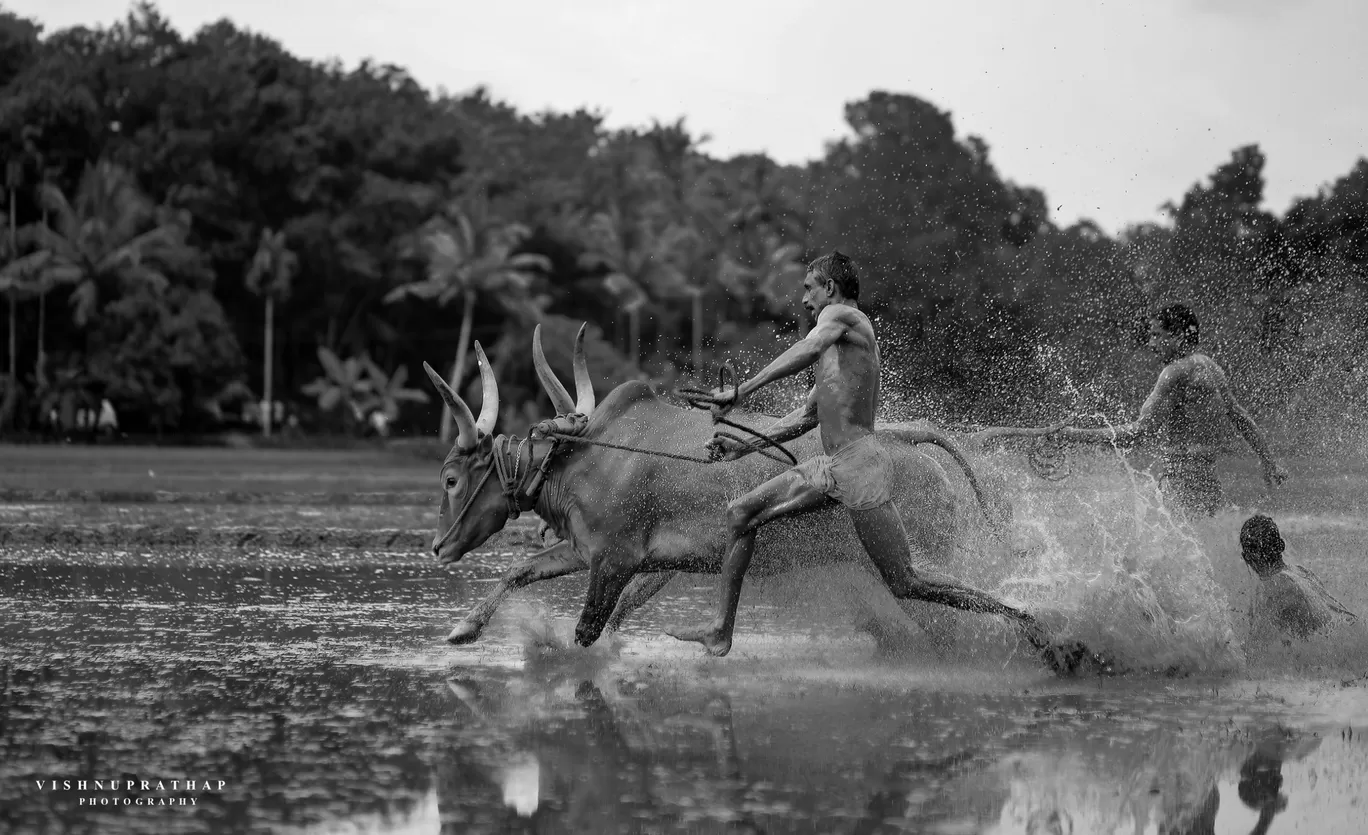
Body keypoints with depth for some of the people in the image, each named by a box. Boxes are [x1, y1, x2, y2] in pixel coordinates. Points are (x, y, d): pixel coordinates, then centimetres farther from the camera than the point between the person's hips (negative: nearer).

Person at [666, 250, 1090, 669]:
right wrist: (744, 446, 24)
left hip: (859, 463, -10)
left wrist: (740, 392, -29)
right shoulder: (850, 336, 23)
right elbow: (806, 416, 29)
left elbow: (807, 351, -28)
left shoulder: (838, 315, -4)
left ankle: (1023, 623, -10)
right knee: (741, 514, 9)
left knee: (907, 585, -12)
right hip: (830, 466, 10)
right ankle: (721, 631, 12)